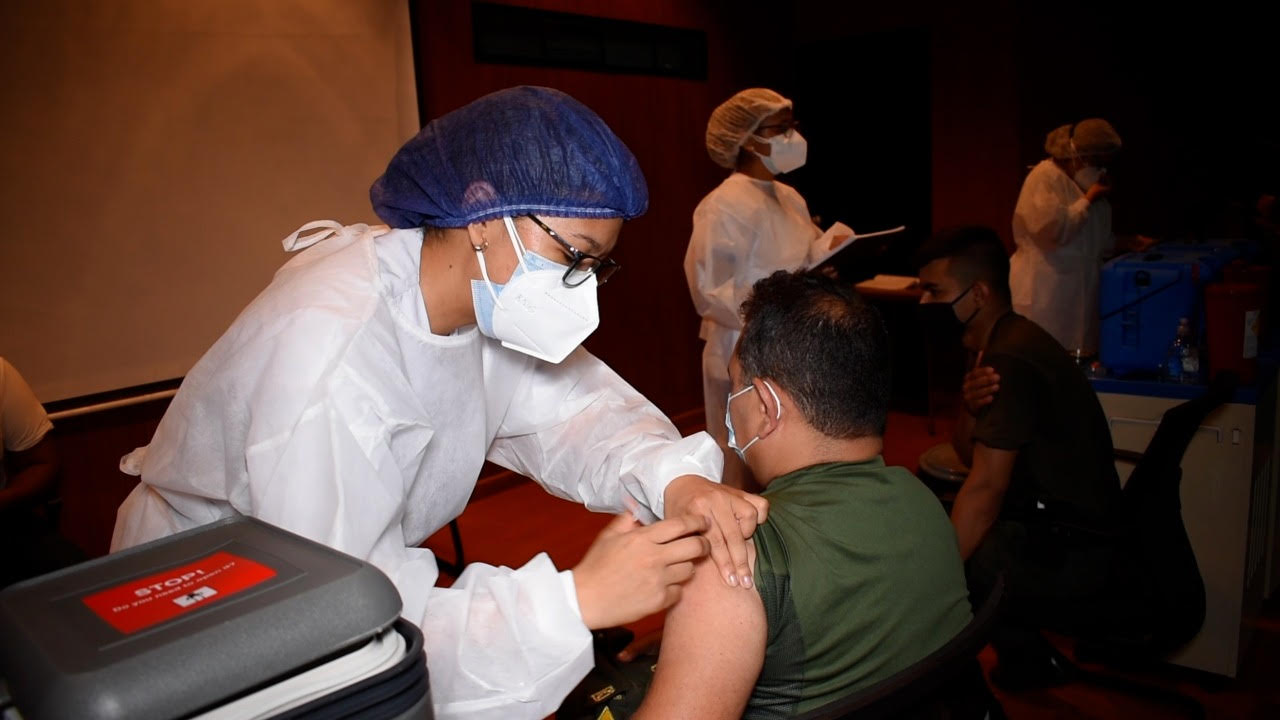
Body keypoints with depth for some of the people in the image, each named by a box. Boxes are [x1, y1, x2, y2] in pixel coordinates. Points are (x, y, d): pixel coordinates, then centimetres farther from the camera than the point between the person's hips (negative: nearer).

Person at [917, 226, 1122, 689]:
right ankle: (1029, 660, 25)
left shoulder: (1011, 360, -22)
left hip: (1068, 562, -10)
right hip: (1058, 534, 10)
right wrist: (970, 408, -14)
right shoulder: (1004, 342, 8)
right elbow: (971, 456, 7)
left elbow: (984, 488, -23)